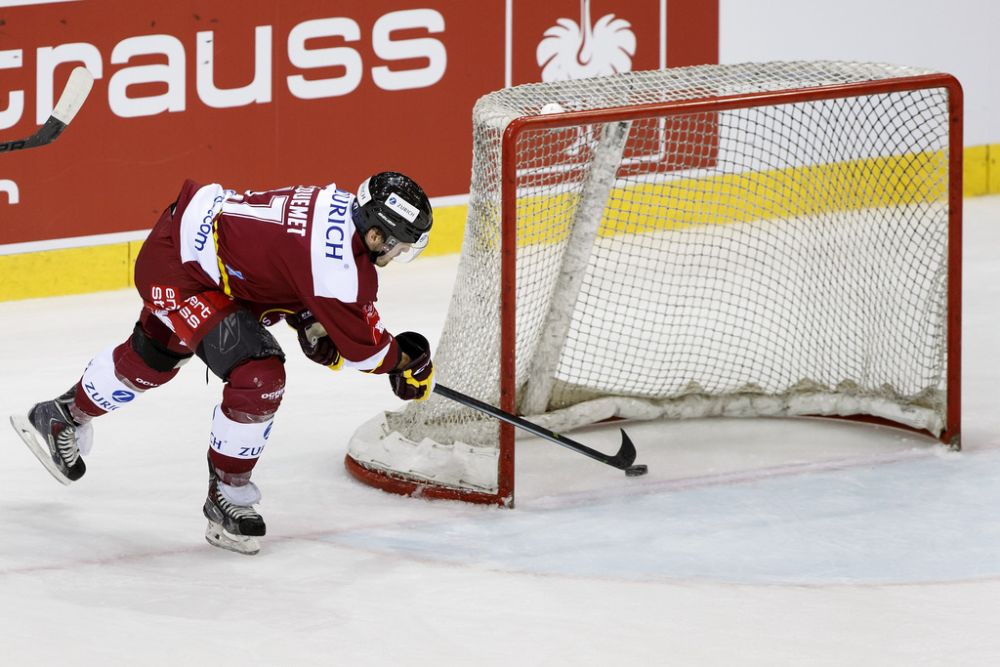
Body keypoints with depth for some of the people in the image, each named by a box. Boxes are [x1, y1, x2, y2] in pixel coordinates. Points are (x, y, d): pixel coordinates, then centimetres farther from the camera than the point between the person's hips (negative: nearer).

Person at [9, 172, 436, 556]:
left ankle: (61, 417, 54)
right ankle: (226, 496, 0)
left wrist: (310, 322, 2)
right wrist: (402, 360, -3)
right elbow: (359, 344, -20)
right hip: (178, 266, -10)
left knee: (151, 356, 30)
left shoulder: (344, 208, -3)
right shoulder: (338, 262, -30)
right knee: (258, 377, -16)